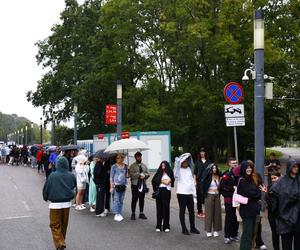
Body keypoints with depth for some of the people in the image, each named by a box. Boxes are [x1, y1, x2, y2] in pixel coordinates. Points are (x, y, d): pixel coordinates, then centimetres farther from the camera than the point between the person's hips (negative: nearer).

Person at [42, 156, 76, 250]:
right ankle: (62, 241, 31)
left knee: (55, 225, 4)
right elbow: (74, 187, 9)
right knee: (64, 224, 18)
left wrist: (46, 197, 13)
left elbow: (46, 189, -5)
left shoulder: (53, 176, -12)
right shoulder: (71, 176, -4)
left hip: (55, 204, -3)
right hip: (67, 203, 4)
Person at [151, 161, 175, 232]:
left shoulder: (169, 173, 2)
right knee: (159, 208, 4)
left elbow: (167, 182, -10)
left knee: (166, 208, -1)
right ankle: (158, 226, 9)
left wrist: (160, 180, 4)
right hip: (159, 191, 3)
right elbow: (154, 181, 4)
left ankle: (166, 226, 5)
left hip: (166, 191, -3)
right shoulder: (159, 173, 13)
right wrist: (164, 181, -2)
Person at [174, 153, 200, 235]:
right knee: (182, 211, 3)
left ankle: (193, 228, 24)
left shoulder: (189, 169, 11)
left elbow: (192, 181, 16)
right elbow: (175, 175, -28)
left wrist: (194, 192, 12)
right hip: (181, 193, -5)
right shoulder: (179, 170, -5)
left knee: (191, 211, 12)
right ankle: (184, 229, 10)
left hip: (190, 193, 5)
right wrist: (177, 162, -34)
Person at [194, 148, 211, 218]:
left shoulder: (209, 162, 8)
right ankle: (199, 211, 11)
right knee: (199, 196, 1)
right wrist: (195, 181, 0)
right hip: (199, 181, 0)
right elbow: (195, 173, 8)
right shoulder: (198, 162, 8)